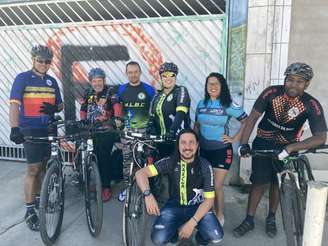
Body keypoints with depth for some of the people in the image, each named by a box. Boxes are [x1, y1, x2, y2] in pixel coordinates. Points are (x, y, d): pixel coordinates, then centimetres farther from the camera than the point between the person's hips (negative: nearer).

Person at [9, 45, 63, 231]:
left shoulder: (52, 81, 10)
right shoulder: (22, 78, -3)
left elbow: (60, 105, 14)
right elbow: (14, 104, -12)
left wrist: (54, 108, -10)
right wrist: (15, 128, -25)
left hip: (49, 129, 5)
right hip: (30, 130, -5)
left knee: (44, 166, 13)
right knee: (33, 169, -3)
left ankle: (39, 198, 31)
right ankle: (30, 210, 7)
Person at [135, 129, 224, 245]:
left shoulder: (205, 166, -14)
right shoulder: (170, 162, -14)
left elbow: (209, 199, -13)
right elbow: (140, 173, -17)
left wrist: (192, 223, -24)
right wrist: (148, 195, -36)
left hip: (198, 207, 0)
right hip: (174, 206, 1)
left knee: (216, 236, -24)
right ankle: (175, 229, 13)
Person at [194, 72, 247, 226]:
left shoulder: (229, 105, -10)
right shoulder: (201, 104, 4)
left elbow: (247, 122, -6)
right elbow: (196, 125, 14)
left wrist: (235, 139, -10)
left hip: (222, 150, -4)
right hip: (204, 150, 4)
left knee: (217, 186, -1)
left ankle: (219, 217, 23)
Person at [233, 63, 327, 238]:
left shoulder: (312, 105, -21)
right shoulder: (271, 93, -20)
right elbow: (253, 117, -16)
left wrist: (290, 149, -37)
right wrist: (244, 143, -23)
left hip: (287, 147, 0)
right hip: (263, 143, 0)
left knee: (277, 183, 12)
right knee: (259, 182, 1)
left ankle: (271, 218, 35)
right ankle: (249, 220, 18)